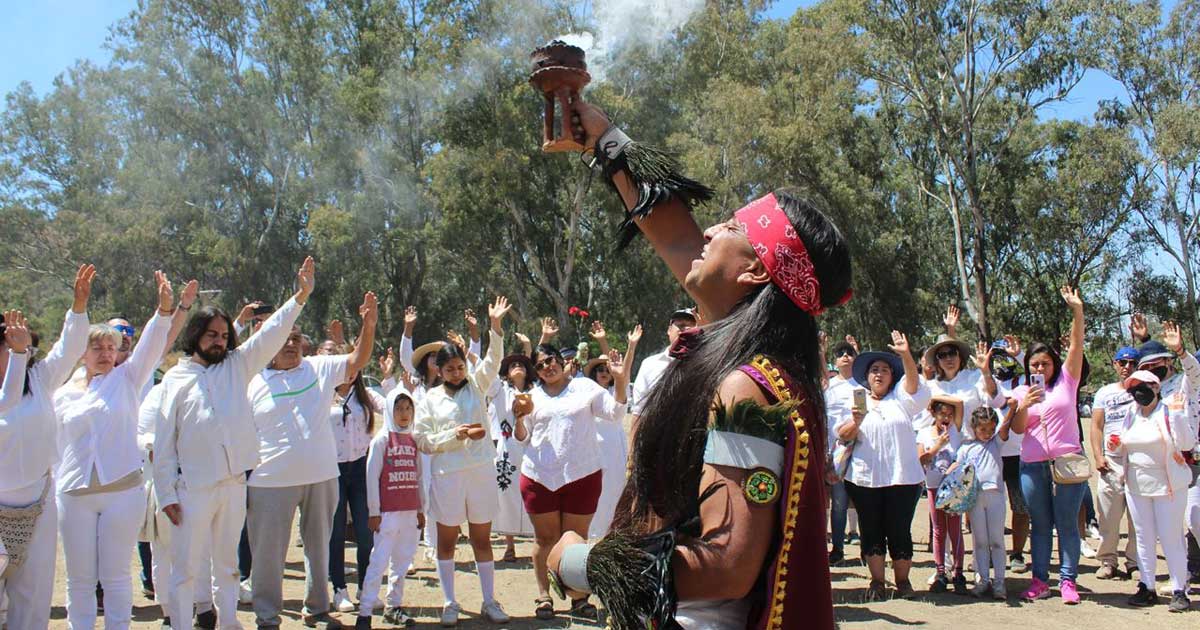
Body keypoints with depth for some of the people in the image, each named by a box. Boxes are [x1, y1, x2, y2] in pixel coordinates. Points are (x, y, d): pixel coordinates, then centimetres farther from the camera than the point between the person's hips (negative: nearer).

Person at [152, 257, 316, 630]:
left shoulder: (237, 366, 9)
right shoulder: (176, 379, 1)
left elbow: (272, 334, 3)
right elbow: (164, 441, -1)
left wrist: (301, 295, -8)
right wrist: (166, 494, -6)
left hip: (234, 483, 4)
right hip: (193, 487, -3)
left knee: (227, 563, 15)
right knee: (186, 568, 0)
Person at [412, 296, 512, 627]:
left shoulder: (476, 386, 8)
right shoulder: (429, 399, 3)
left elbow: (493, 360, -4)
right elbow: (422, 441, -1)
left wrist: (495, 326, -16)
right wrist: (454, 435, -13)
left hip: (481, 471, 1)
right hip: (447, 474, -1)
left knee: (482, 539, 9)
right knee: (447, 541, 8)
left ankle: (489, 601, 17)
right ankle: (449, 604, 18)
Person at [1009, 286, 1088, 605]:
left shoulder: (1066, 382, 7)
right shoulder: (1021, 392, 11)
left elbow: (1076, 346, -3)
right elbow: (1017, 428, 2)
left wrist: (1077, 312, -13)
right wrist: (1025, 406, -17)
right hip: (1033, 466, 2)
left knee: (1067, 523, -1)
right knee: (1040, 525, 7)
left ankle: (1068, 581, 3)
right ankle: (1039, 580, 10)